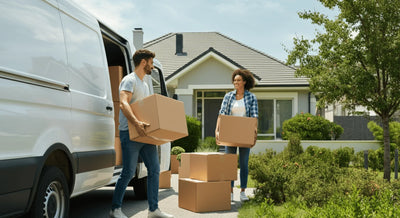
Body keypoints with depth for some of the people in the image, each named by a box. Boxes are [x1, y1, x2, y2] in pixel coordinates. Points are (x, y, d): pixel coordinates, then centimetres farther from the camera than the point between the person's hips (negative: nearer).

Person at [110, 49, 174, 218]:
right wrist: (136, 123, -38)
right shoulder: (129, 80, -9)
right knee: (128, 172, -6)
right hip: (130, 133, -9)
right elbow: (123, 103, -24)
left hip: (145, 133, 9)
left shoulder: (145, 84, 21)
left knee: (154, 170, 6)